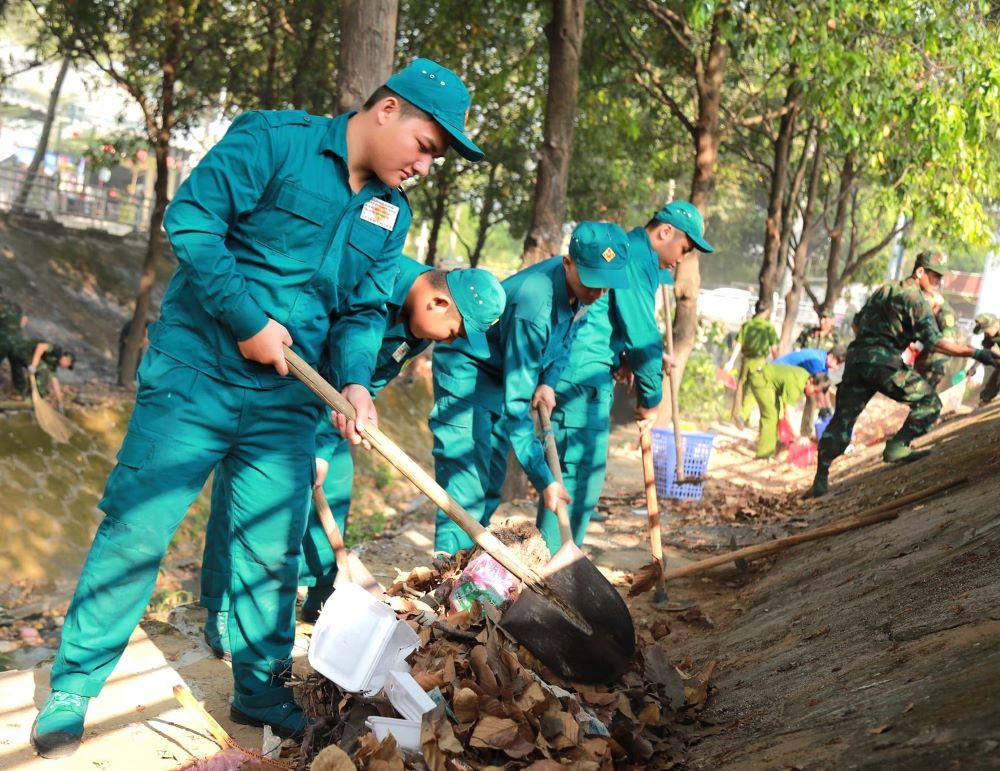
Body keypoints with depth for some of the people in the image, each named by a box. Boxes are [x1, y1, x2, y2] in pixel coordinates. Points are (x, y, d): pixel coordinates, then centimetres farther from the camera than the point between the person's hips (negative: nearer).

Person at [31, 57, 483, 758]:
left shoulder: (391, 215, 10)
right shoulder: (274, 139, -9)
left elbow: (365, 311, 9)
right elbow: (191, 219, -16)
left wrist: (356, 382, -10)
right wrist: (248, 319, -19)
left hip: (287, 403, 6)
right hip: (196, 377, -5)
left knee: (273, 548, 10)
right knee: (136, 530, 0)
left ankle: (261, 689, 28)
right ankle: (73, 687, 17)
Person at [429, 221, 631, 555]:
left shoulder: (577, 286, -10)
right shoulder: (534, 303, -35)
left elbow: (564, 338, 14)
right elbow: (515, 406, -34)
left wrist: (549, 381, -6)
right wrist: (544, 480, -34)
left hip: (500, 375, 9)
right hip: (465, 371, -9)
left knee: (490, 484, 10)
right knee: (466, 484, -16)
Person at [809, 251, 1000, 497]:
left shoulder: (884, 290, 22)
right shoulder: (916, 299, -2)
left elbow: (858, 320, 28)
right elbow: (934, 341, -12)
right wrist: (976, 353, -15)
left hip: (856, 358, 8)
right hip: (884, 361, -8)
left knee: (841, 421, 11)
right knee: (929, 403, 3)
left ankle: (820, 480, 10)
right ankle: (896, 448, -7)